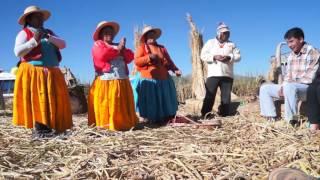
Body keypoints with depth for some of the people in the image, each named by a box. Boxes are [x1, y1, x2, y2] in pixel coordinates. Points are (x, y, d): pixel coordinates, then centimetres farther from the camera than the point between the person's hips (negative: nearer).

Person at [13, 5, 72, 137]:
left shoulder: (49, 32, 21)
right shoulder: (24, 33, 3)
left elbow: (63, 45, 7)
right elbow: (17, 52, -9)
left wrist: (49, 38, -8)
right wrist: (34, 41, -16)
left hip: (52, 73, 6)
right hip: (33, 73, -6)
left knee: (53, 100, 0)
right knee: (36, 100, -10)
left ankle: (48, 127, 4)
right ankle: (38, 130, -11)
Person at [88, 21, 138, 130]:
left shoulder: (118, 45, 25)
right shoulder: (98, 44, 8)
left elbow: (130, 57, 13)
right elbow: (101, 55, -14)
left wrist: (123, 49, -5)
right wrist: (117, 49, -7)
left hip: (122, 82, 6)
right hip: (105, 82, -5)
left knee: (123, 105, 5)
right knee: (107, 105, -8)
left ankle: (124, 122, 10)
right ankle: (107, 123, -5)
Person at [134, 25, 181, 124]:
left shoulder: (162, 48, 18)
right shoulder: (142, 47, 4)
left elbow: (169, 61, 16)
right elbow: (136, 61, -8)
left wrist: (175, 69, -1)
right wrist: (149, 57, -19)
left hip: (163, 79, 5)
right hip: (148, 80, -5)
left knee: (164, 101, 6)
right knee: (149, 102, -4)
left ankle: (163, 119, 14)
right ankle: (150, 121, 5)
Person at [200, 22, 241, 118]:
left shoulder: (231, 44, 16)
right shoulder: (210, 42, 10)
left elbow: (238, 56, 7)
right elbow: (203, 55, 0)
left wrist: (229, 57, -13)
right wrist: (214, 57, -15)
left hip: (227, 75, 3)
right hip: (213, 74, -2)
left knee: (226, 97, 3)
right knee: (209, 96, -7)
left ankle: (224, 116, 10)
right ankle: (205, 116, -4)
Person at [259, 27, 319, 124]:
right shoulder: (291, 55, 13)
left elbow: (310, 78, -18)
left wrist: (286, 86, -19)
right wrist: (282, 87, -6)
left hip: (308, 88, -8)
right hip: (290, 87, 8)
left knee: (289, 87, -40)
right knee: (264, 88, 3)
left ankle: (292, 121, -30)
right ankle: (272, 119, -7)